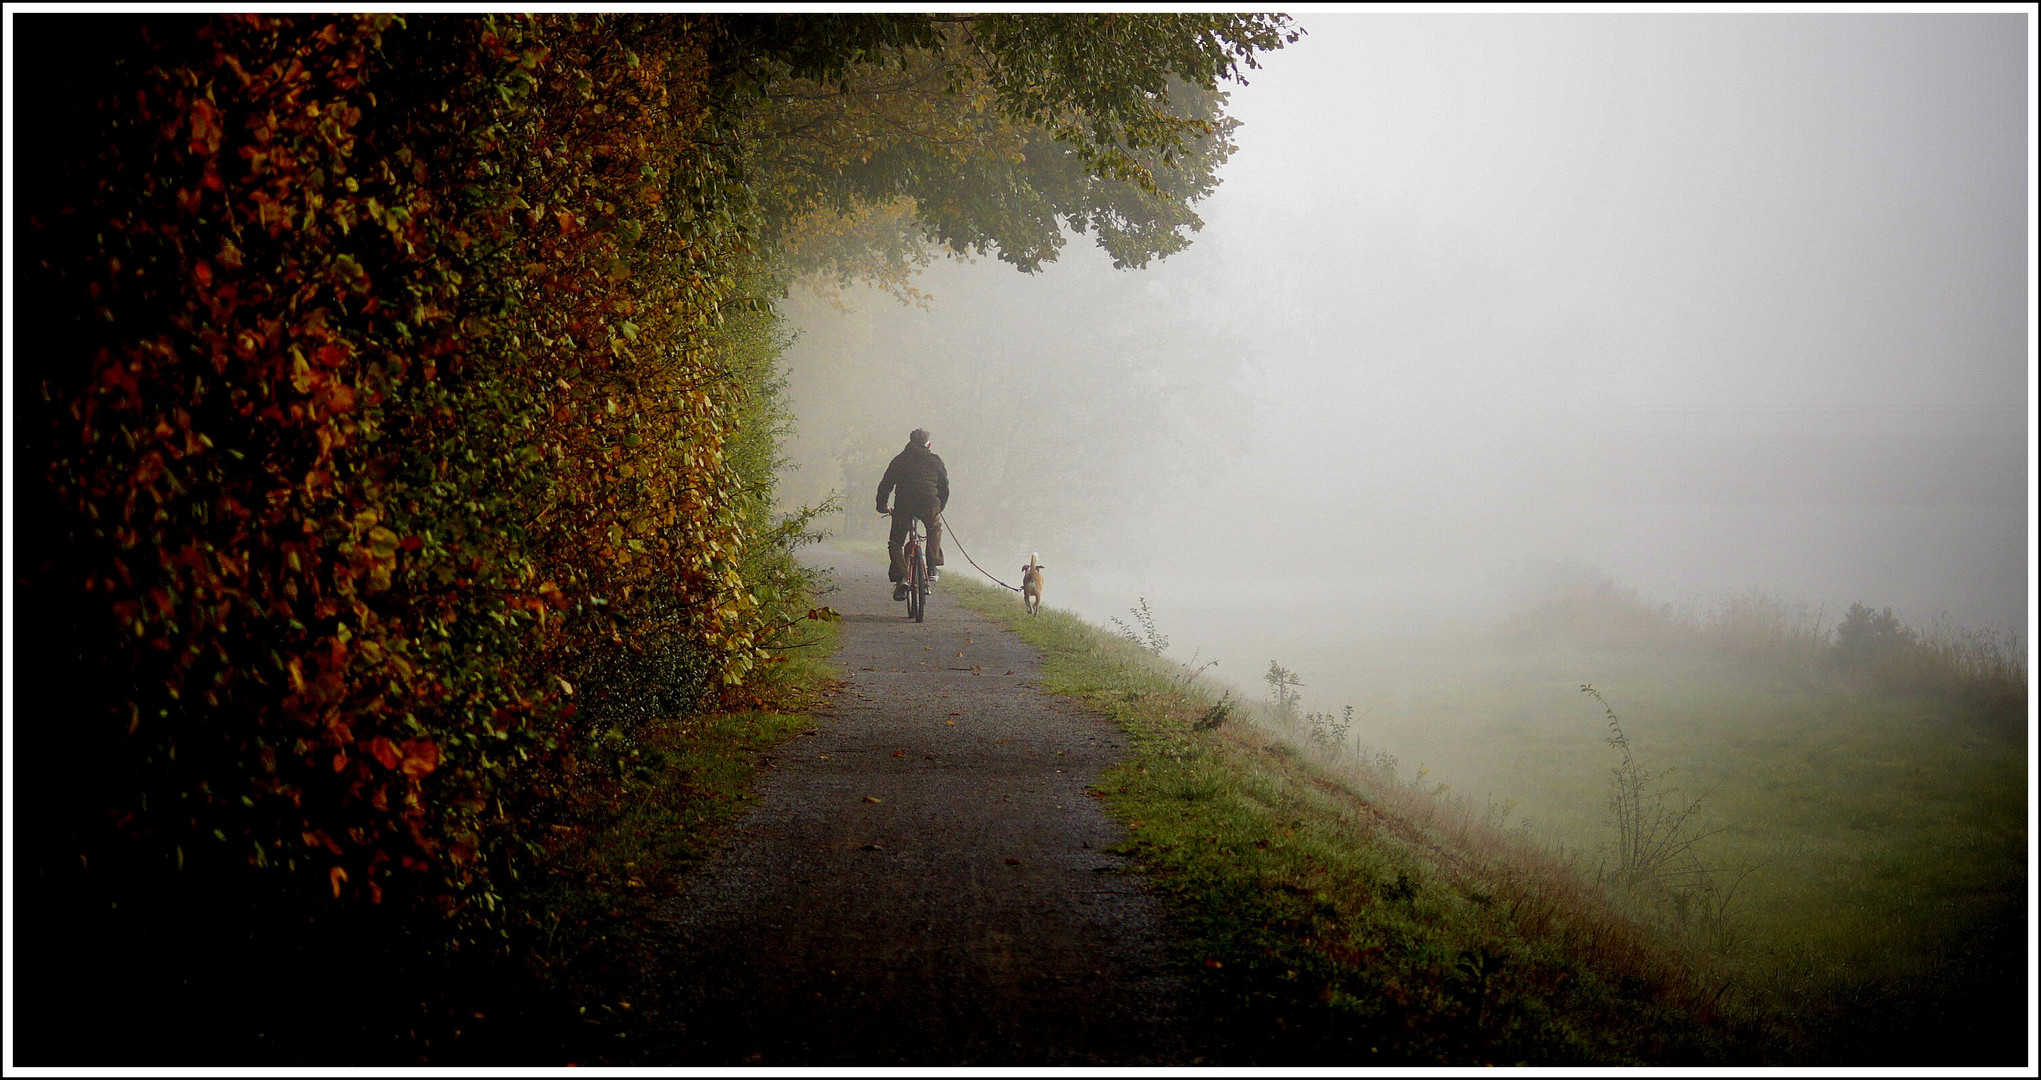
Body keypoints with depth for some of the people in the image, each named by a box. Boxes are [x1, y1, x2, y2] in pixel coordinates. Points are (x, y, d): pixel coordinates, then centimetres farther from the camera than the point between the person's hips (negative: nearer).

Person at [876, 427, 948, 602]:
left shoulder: (899, 460, 16)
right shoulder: (935, 460, 16)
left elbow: (885, 485, 14)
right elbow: (945, 487, 19)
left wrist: (882, 506, 26)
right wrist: (940, 507, 34)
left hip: (903, 506, -1)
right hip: (930, 505, 1)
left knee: (895, 543, 13)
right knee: (935, 529, 31)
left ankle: (900, 579, -5)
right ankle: (933, 568, 21)